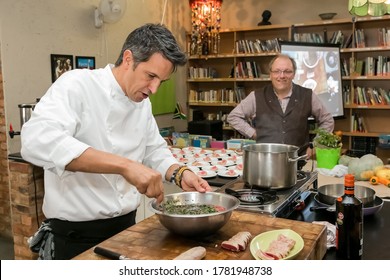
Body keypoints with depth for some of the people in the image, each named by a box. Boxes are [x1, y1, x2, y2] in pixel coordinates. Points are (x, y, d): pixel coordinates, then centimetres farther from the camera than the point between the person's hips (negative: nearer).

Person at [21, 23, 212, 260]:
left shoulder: (143, 103, 6)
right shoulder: (77, 85, -15)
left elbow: (154, 151, 15)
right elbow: (38, 141, -32)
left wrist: (179, 173, -6)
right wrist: (124, 165, -38)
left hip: (126, 226, 7)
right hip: (74, 235, -6)